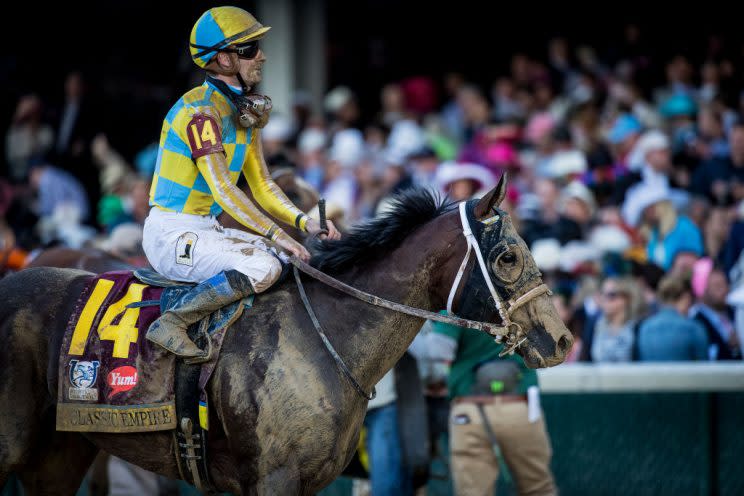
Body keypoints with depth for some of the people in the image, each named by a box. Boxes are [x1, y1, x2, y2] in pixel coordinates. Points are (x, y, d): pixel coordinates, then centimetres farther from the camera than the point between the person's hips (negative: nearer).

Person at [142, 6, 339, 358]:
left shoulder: (245, 113, 13)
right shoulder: (202, 110, -18)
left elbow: (263, 187, 15)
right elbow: (222, 189, -24)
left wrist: (304, 222, -2)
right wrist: (276, 235, -27)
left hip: (207, 229, 10)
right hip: (172, 234, -10)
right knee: (264, 267, -28)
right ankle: (170, 324, -22)